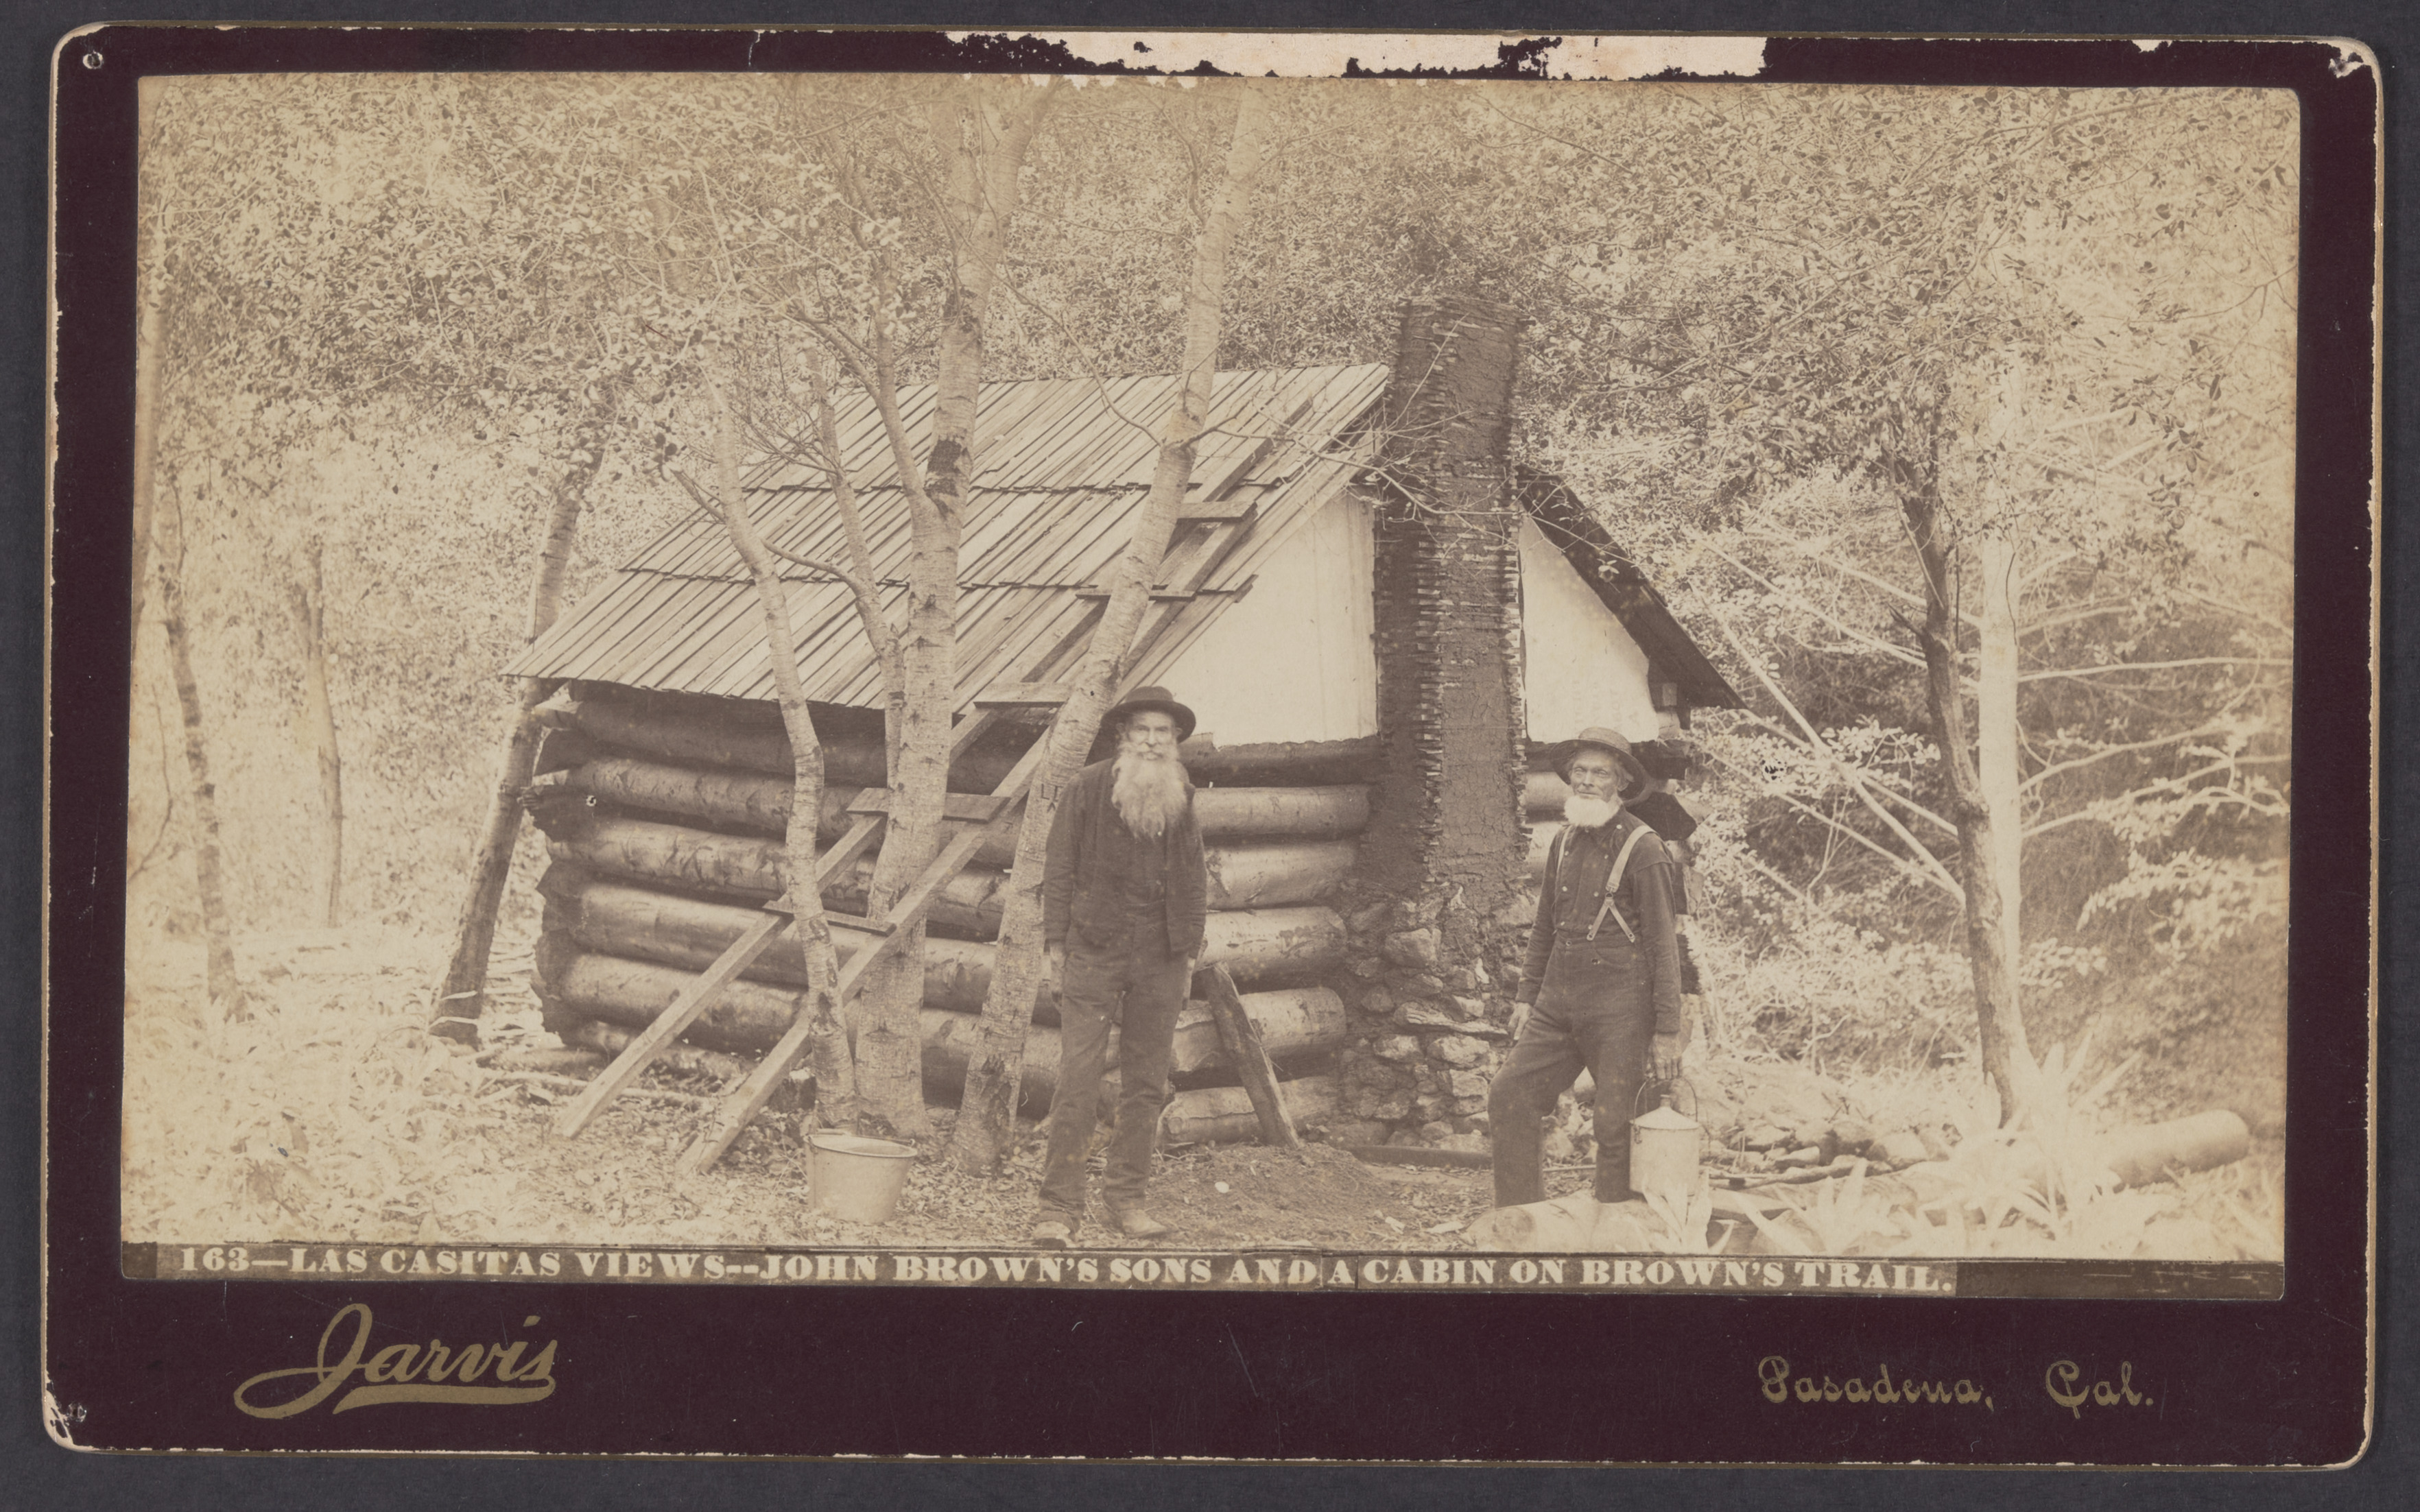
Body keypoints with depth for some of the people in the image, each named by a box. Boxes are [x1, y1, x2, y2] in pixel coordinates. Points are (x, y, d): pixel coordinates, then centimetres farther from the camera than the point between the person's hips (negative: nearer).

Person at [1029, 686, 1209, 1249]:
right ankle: (1060, 1206, -7)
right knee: (1078, 1079, -9)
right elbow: (1060, 866, 3)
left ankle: (1128, 1199, 14)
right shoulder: (1088, 788, 1)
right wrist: (1056, 941, -2)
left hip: (1161, 959, 4)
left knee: (1147, 1084, 6)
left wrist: (1190, 949, 11)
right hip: (1095, 950, -3)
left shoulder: (1182, 797, 11)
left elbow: (1194, 879, 16)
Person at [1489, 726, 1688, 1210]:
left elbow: (1662, 944, -8)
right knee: (1509, 1097, 1)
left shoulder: (1641, 848, -7)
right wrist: (1527, 995, 19)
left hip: (1619, 1009, -7)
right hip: (1559, 1002, 7)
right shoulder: (1564, 842, 13)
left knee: (1615, 1126, -4)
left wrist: (1667, 1030, -11)